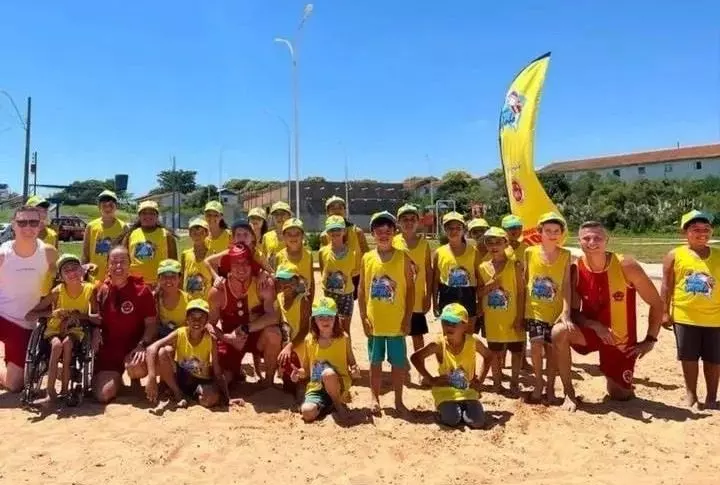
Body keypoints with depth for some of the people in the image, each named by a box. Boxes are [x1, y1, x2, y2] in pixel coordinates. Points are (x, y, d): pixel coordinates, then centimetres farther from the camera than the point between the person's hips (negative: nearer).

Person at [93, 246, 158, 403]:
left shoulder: (141, 290, -8)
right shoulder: (101, 290, 2)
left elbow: (151, 324, -7)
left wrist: (142, 345, -23)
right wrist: (95, 333, -8)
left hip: (134, 347, -2)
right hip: (109, 349, 3)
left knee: (136, 367, -36)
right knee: (103, 395, -10)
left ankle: (135, 380, 4)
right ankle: (116, 378, 27)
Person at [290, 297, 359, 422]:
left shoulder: (343, 338, -4)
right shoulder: (309, 340, 1)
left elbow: (351, 363, 6)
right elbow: (306, 369, 11)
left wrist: (354, 371, -17)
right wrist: (299, 373, -11)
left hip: (339, 386, -1)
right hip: (316, 387, 1)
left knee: (328, 373, -36)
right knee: (307, 412, -29)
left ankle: (339, 405, -9)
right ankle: (330, 405, 3)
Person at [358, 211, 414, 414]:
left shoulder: (403, 257, -5)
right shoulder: (367, 258, -1)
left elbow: (410, 289, -2)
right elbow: (361, 290, 4)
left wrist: (408, 318, -6)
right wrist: (363, 318, -1)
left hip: (397, 322, -1)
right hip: (374, 322, 1)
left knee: (399, 363, 9)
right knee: (375, 362, 13)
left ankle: (398, 400, 25)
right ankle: (375, 399, 28)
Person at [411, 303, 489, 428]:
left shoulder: (473, 342, -12)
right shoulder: (439, 344, -18)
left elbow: (488, 356, 9)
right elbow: (415, 357, -8)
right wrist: (431, 379, -11)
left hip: (468, 391, 2)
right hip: (446, 391, -2)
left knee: (478, 422, -18)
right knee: (452, 420, -25)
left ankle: (462, 409, 15)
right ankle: (443, 409, 11)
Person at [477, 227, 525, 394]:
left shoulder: (515, 265, -8)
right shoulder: (482, 267, 0)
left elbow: (521, 292, -8)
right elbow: (478, 294, 7)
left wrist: (520, 317, -12)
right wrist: (487, 287, -14)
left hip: (512, 318, -2)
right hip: (492, 319, 2)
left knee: (516, 350, 9)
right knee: (495, 351, 13)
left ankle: (514, 383, 26)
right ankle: (497, 382, 28)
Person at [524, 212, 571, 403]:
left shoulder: (565, 255, -4)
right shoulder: (530, 252, -3)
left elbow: (566, 285, -7)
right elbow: (524, 281, 3)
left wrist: (566, 311, -17)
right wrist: (520, 309, 4)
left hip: (556, 312, 0)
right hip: (534, 310, 0)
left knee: (552, 348, 6)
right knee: (536, 344, -11)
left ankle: (550, 387, 24)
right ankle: (538, 382, 12)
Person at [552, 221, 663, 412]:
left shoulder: (626, 266, -19)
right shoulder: (576, 269, -14)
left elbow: (656, 303, -9)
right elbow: (574, 312, -8)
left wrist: (650, 340, -11)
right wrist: (595, 326, -26)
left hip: (621, 340, -1)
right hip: (592, 331, 1)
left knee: (620, 396, 3)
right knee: (559, 331, -31)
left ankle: (621, 384, 43)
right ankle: (569, 393, -14)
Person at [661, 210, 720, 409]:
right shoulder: (675, 255, -5)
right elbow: (667, 286, -2)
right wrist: (665, 312, -3)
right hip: (685, 317, -1)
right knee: (689, 358, 10)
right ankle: (690, 393, 27)